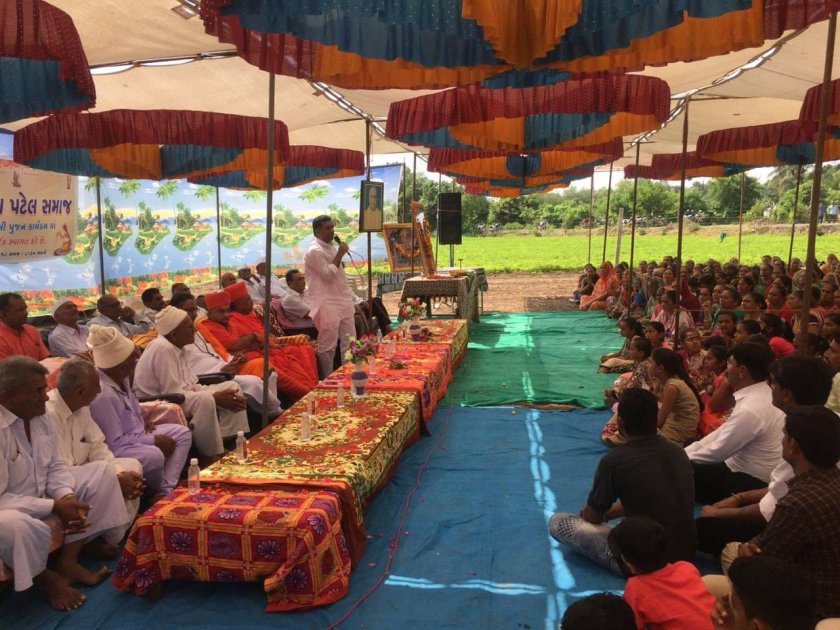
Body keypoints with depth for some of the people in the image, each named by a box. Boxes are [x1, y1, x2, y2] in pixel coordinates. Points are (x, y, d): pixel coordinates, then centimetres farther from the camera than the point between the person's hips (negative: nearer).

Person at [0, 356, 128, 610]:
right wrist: (54, 507, -26)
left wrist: (67, 496, -16)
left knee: (102, 471, -3)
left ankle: (68, 559, -1)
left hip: (42, 493, 8)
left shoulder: (39, 415, -4)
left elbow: (54, 466, 4)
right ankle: (45, 577, -4)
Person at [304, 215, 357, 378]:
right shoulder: (314, 251, -12)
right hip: (327, 304, -9)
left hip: (343, 301, 9)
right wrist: (340, 254, -14)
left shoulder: (331, 247, 16)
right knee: (328, 346, -3)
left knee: (349, 342, 12)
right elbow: (327, 275, -20)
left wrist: (349, 298, 18)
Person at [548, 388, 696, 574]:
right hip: (686, 555, 7)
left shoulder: (615, 460, -17)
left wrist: (585, 512, 22)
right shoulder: (678, 451, 1)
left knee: (557, 521, 0)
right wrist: (607, 513, 22)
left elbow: (592, 517, -1)